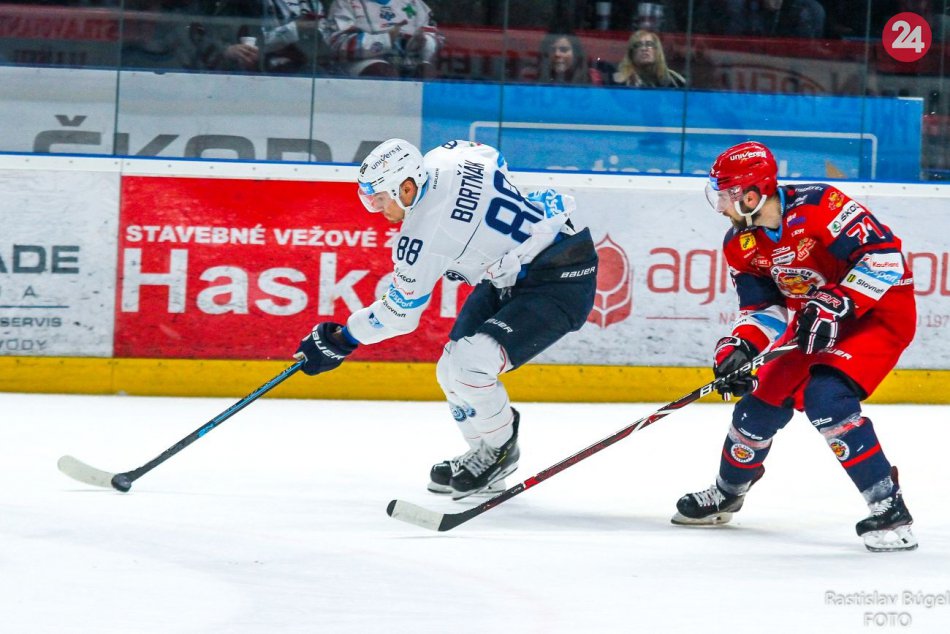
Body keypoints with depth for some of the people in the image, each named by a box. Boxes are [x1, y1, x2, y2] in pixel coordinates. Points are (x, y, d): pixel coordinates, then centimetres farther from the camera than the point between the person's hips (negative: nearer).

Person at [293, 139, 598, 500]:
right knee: (452, 370, 8)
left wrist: (342, 340, 2)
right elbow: (496, 161, 19)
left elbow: (400, 314, -12)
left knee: (469, 365, -22)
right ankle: (486, 458, 24)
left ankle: (499, 449, 2)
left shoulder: (424, 233, -24)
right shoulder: (445, 158, -4)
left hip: (562, 282, -11)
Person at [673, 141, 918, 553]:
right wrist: (740, 346, -18)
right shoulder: (741, 244, -2)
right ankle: (726, 494, 37)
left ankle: (889, 511, -22)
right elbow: (762, 306, 2)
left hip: (880, 311, -8)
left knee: (826, 398, -27)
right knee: (763, 400, 9)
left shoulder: (816, 207, -28)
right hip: (813, 320, 8)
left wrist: (835, 306, -31)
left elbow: (883, 253, -28)